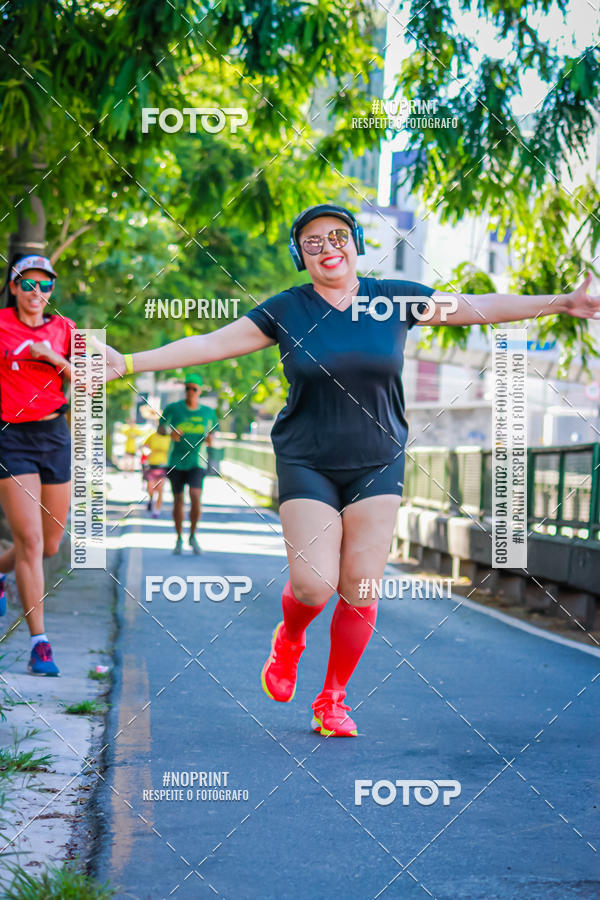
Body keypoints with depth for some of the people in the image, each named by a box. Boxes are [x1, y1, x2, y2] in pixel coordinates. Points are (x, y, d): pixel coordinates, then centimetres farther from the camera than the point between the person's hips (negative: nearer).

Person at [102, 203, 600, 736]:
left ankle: (333, 701, 17)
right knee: (313, 585, -13)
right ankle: (289, 641, 24)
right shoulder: (285, 311, -2)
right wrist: (127, 363, -10)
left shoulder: (395, 300, 1)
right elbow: (208, 344, -3)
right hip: (307, 466, -1)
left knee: (360, 588, -2)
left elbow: (479, 308, 6)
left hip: (378, 465, 2)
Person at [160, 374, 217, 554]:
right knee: (178, 500, 4)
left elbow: (211, 434, 14)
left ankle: (193, 536, 1)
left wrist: (210, 439, -9)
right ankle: (179, 539, 22)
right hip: (175, 462, 0)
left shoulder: (208, 412, 3)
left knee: (196, 497, -18)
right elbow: (160, 428, 5)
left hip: (196, 463, 0)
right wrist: (170, 432, -17)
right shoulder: (173, 408, -3)